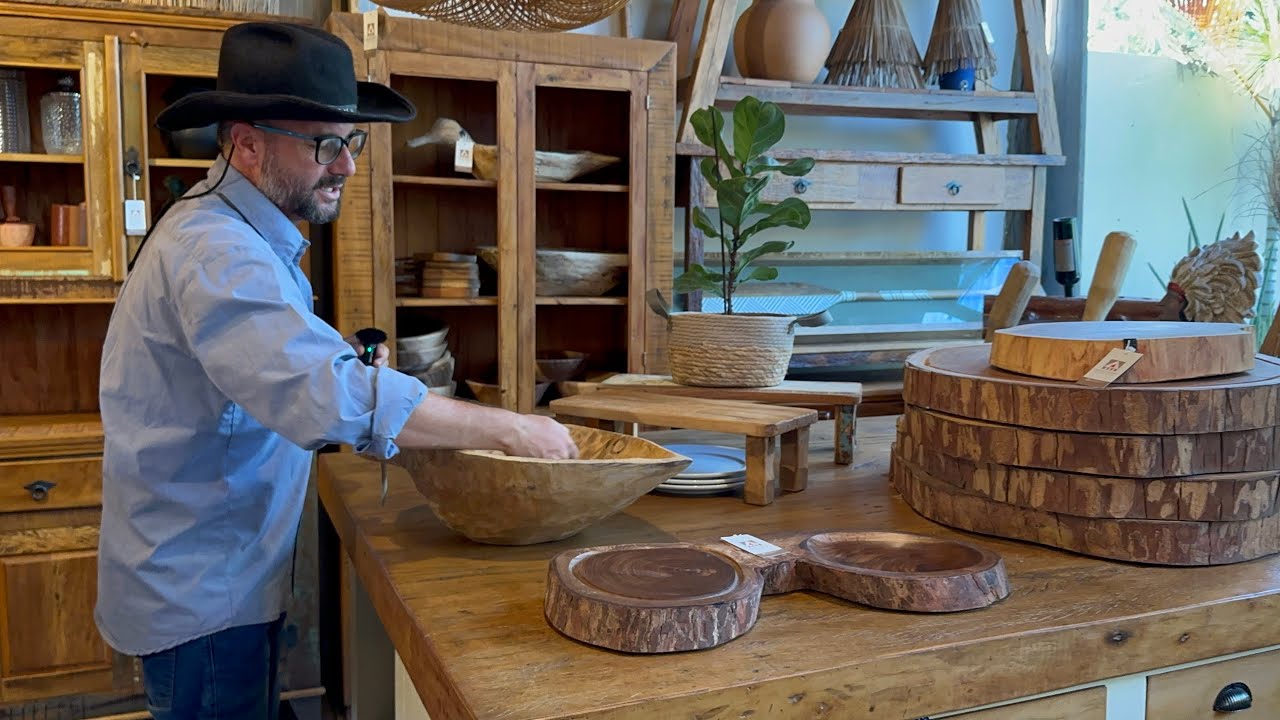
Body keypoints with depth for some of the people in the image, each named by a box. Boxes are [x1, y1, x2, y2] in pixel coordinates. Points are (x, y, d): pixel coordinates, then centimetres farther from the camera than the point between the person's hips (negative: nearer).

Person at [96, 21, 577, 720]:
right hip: (201, 598, -10)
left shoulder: (233, 231, 10)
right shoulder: (215, 251, -26)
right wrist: (510, 429, -30)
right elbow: (333, 398, -37)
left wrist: (337, 355, -1)